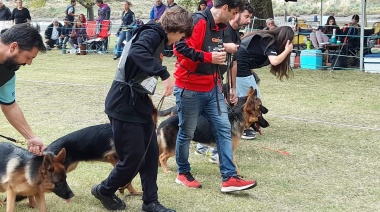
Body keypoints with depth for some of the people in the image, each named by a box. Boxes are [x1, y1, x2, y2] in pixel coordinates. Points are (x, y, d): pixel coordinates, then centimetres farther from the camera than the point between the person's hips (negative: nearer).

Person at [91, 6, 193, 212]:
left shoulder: (157, 37, 15)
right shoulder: (153, 33, -14)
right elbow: (137, 52, -35)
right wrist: (164, 74, -36)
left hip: (138, 103, 10)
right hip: (124, 104, -10)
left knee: (151, 153, 11)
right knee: (133, 157, -1)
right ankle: (104, 190, 22)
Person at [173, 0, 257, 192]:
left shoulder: (219, 27, 12)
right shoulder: (197, 21, -17)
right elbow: (180, 47, -27)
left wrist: (226, 86, 21)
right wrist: (209, 57, -25)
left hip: (212, 88, 8)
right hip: (189, 89, -8)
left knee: (224, 129, 1)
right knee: (187, 132, 7)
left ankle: (229, 178, 2)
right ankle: (183, 173, 25)